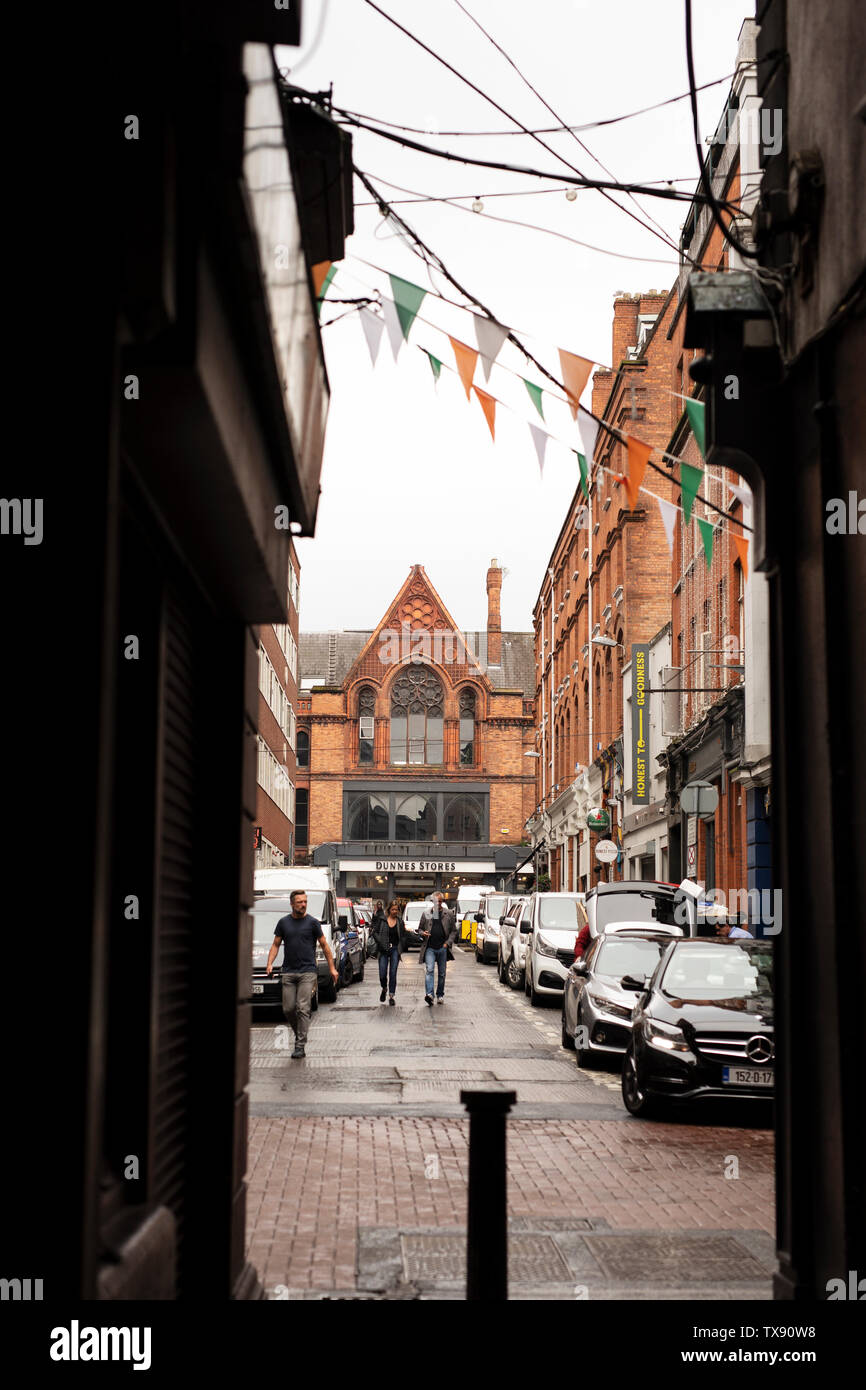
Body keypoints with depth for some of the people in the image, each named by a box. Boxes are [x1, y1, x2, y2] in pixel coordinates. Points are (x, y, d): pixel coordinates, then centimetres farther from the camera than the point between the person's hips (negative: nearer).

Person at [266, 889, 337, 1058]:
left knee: (303, 1008, -10)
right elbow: (276, 945, 14)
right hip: (288, 973, 3)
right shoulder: (283, 923, 10)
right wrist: (270, 963, -2)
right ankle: (299, 1034, 24)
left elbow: (324, 945, 8)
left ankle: (300, 1045, -9)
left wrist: (332, 968, 6)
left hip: (307, 972, -3)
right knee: (288, 1009, 1)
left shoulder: (312, 923, 3)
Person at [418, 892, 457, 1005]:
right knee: (429, 970, -16)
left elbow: (454, 931, 8)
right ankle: (429, 994, -26)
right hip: (430, 948, -1)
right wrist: (422, 933, -9)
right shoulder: (426, 913, 7)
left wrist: (447, 943, -5)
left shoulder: (448, 914, 6)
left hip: (443, 948, 1)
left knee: (442, 973, 8)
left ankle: (440, 995, 18)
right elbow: (420, 928, 14)